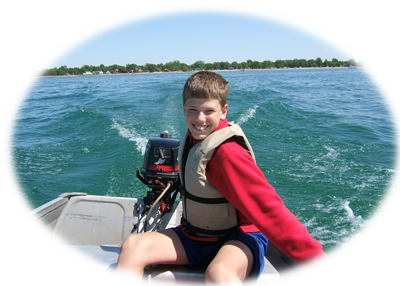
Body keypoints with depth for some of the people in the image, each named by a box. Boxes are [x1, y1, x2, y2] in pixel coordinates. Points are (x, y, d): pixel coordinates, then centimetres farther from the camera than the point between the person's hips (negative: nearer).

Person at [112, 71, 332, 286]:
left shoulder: (227, 153, -26)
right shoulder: (194, 137, 0)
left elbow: (269, 208, -26)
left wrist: (316, 259, -24)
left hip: (238, 237, -7)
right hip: (194, 237, 8)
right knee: (133, 247, -12)